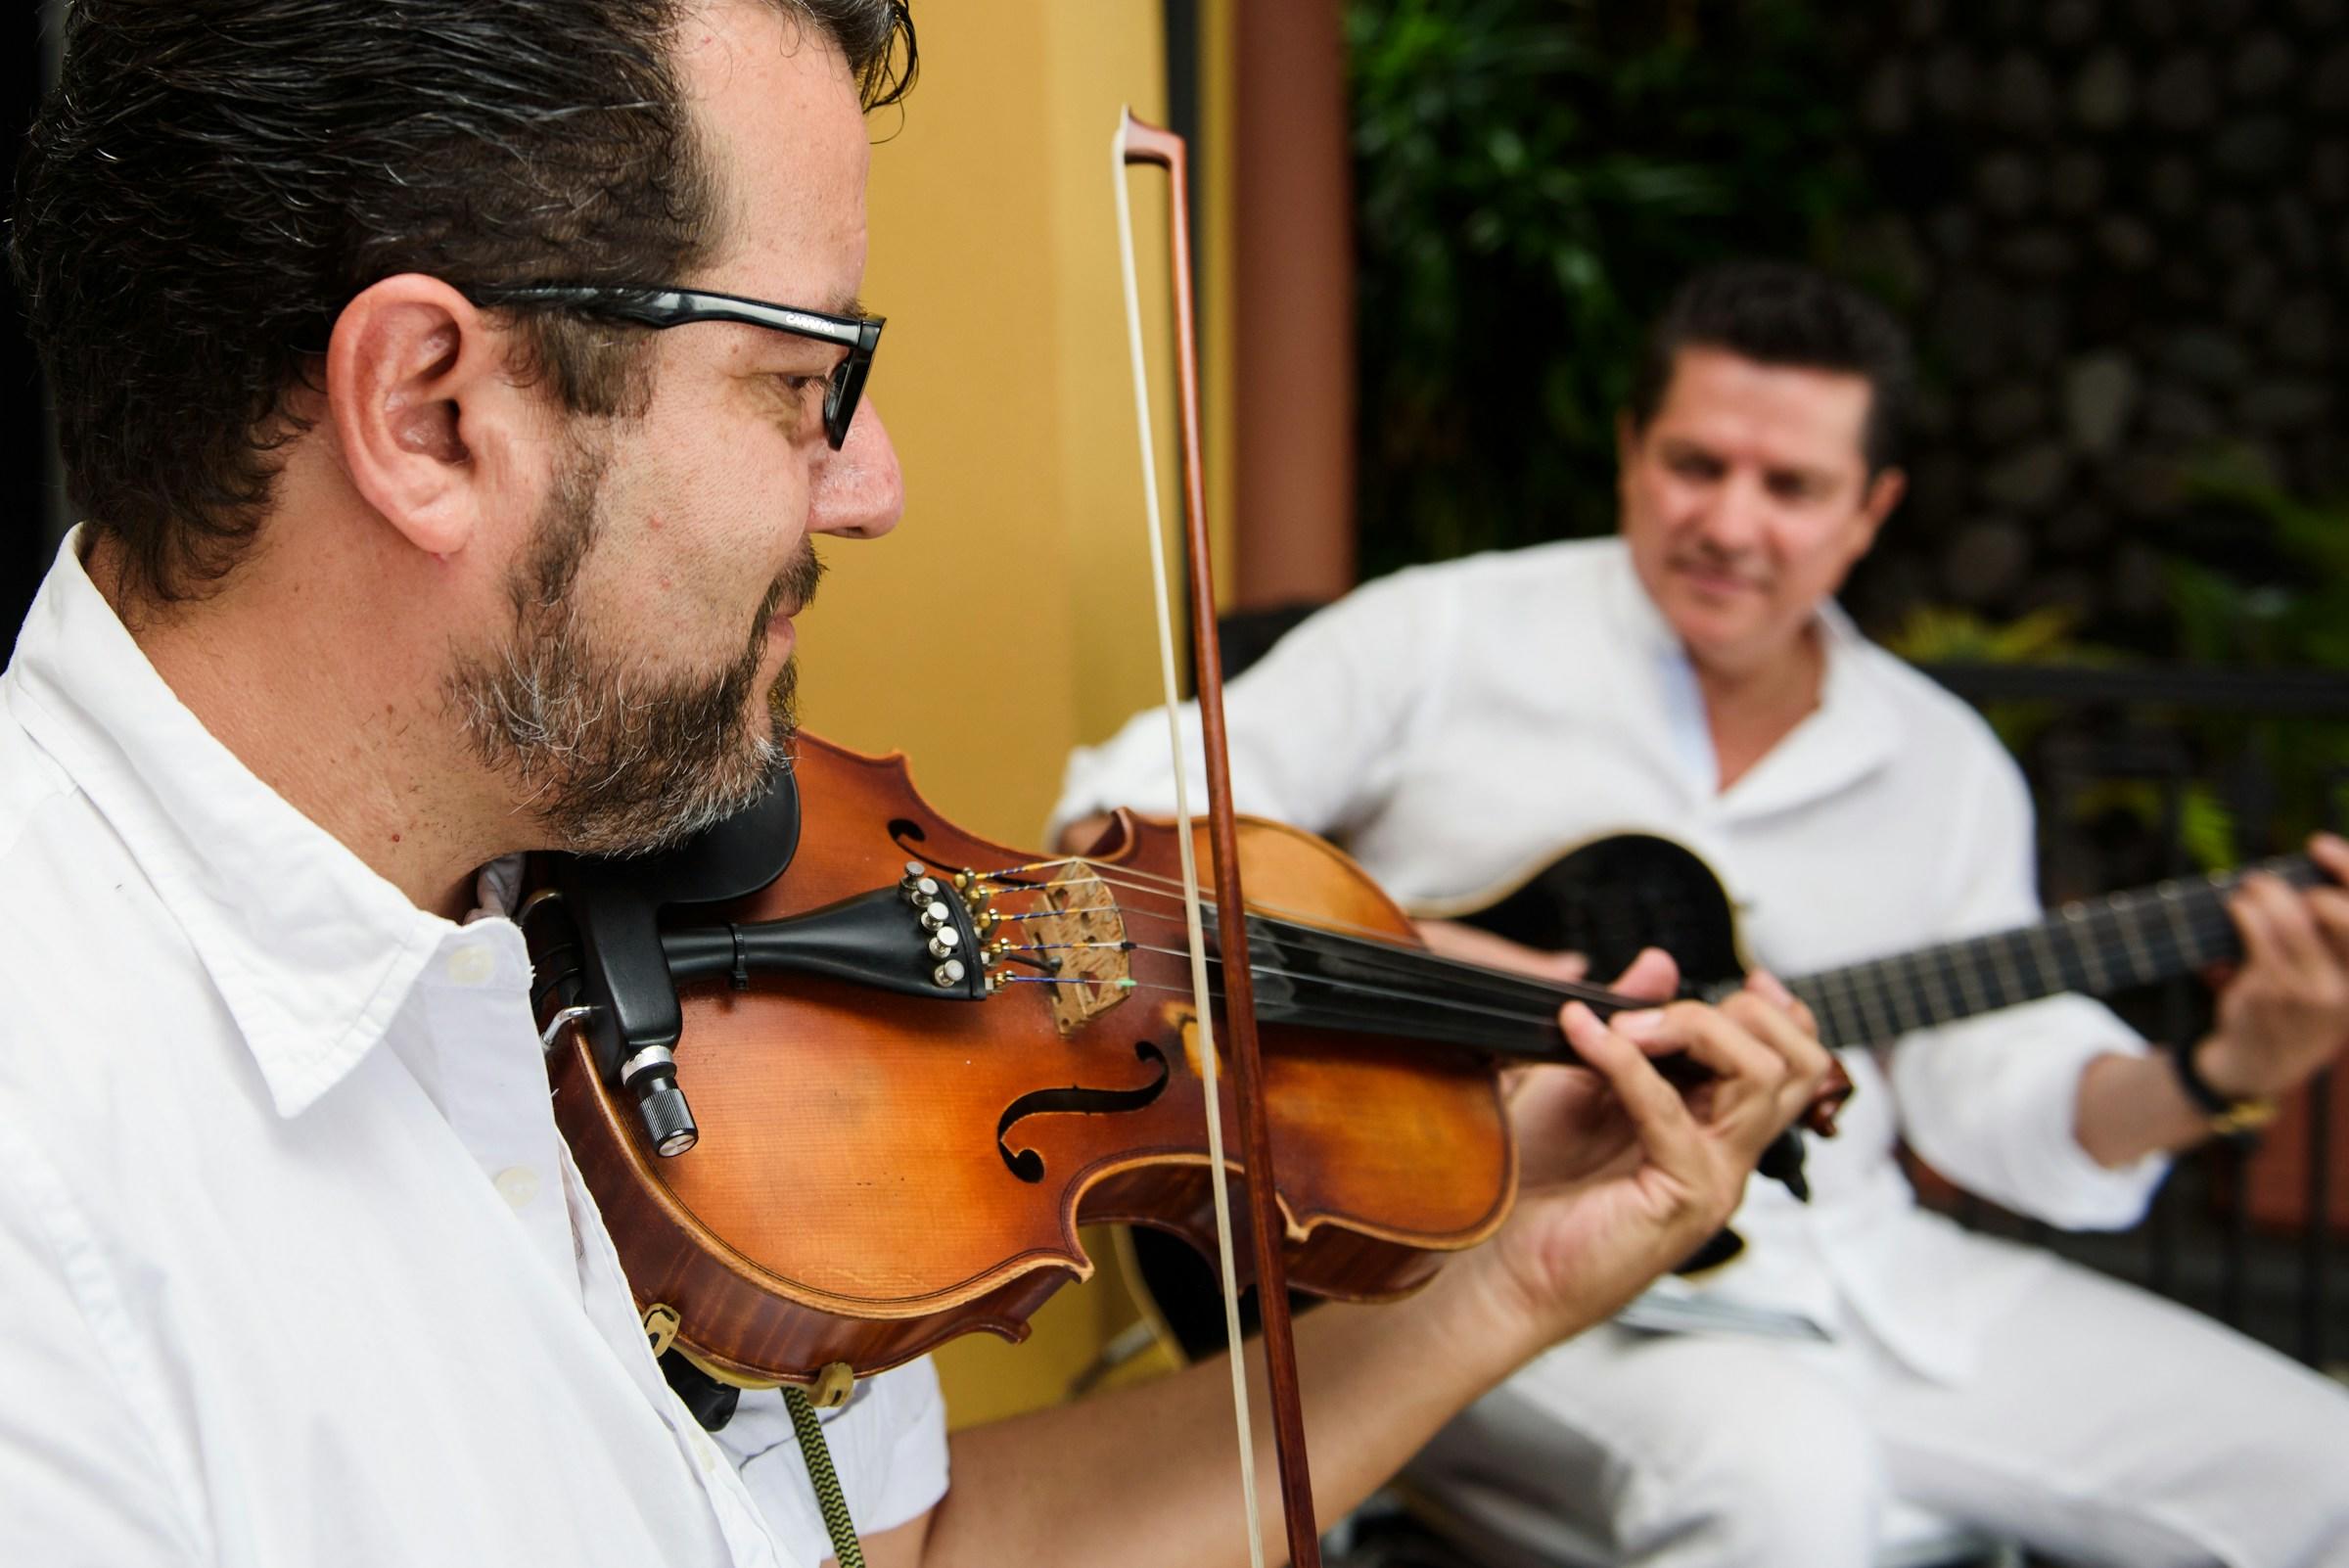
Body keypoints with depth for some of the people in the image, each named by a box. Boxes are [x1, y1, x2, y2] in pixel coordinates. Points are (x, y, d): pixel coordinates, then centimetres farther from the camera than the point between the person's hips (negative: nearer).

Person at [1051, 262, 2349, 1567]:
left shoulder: (1943, 764, 12)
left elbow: (2006, 1089, 7)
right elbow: (1124, 820, -6)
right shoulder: (1445, 638, -1)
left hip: (1870, 1278, 5)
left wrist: (2220, 1074, -13)